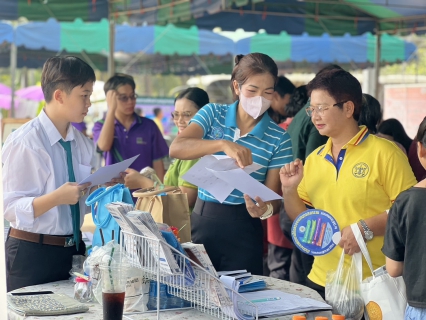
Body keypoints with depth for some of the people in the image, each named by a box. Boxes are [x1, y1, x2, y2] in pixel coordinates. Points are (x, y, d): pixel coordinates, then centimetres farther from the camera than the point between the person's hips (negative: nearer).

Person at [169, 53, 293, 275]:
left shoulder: (279, 139, -4)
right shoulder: (213, 113, -2)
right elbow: (176, 148, -18)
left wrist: (265, 209, -28)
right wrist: (222, 144, -34)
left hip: (242, 229, -1)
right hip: (202, 221, 1)